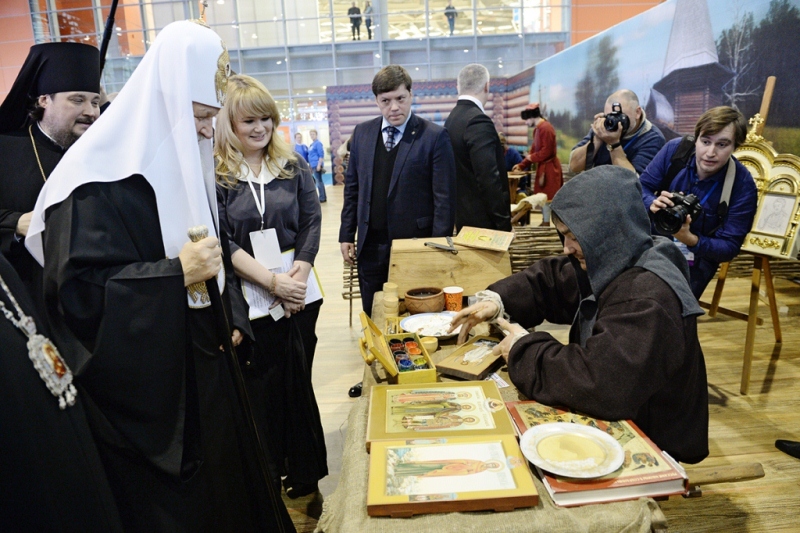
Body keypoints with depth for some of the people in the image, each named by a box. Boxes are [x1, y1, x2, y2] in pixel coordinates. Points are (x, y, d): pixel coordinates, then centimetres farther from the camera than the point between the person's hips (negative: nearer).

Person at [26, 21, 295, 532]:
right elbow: (74, 292, -23)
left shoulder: (182, 163, 9)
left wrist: (232, 315, 8)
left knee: (227, 480, 18)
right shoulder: (98, 178, -18)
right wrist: (177, 273, -27)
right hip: (147, 382, -7)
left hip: (206, 361, 8)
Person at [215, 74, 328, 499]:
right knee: (259, 388, 8)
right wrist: (273, 282, -18)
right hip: (246, 298, -3)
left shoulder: (294, 168, 8)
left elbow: (312, 222, 2)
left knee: (298, 381, 13)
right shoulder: (213, 174, -3)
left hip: (298, 293, 3)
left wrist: (300, 271, -13)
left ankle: (304, 478, 32)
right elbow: (220, 241, -10)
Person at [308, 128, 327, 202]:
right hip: (313, 165, 9)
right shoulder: (312, 144, 16)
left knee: (319, 181, -5)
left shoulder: (318, 143, -10)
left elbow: (321, 155, -15)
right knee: (319, 181, 12)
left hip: (317, 165, -9)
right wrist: (310, 165, 19)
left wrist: (319, 165, -20)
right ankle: (323, 197, 19)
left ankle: (322, 198, 0)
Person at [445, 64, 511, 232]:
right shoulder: (478, 121, -18)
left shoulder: (451, 119, 9)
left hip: (463, 215, 9)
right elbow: (489, 179, -23)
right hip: (483, 219, -9)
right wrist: (504, 221, -16)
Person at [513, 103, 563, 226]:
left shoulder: (546, 128, -18)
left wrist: (532, 157, -9)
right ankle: (545, 222, 21)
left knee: (547, 196, -5)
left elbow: (547, 151, -22)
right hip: (542, 167, 10)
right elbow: (534, 150, 16)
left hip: (549, 168, -10)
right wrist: (521, 165, 9)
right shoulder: (537, 129, 13)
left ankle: (547, 223, 1)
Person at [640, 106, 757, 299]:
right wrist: (653, 204, -31)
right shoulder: (675, 149, -12)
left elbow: (729, 247, -15)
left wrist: (690, 240, -37)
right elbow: (640, 189, -5)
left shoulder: (743, 186, -17)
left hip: (698, 254, -2)